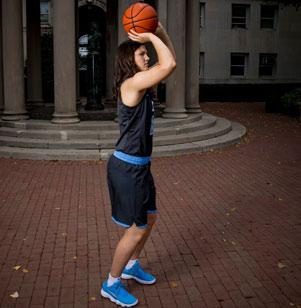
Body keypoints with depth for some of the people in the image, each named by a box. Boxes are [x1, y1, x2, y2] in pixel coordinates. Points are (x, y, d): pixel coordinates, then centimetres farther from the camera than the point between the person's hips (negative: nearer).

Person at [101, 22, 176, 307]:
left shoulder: (141, 83, 9)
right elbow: (169, 64, -30)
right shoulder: (131, 83, -20)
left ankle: (131, 265, 43)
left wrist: (159, 31, 3)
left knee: (149, 219, 21)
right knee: (137, 229, 1)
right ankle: (111, 285, 19)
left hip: (139, 165, 10)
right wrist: (150, 37, -17)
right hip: (127, 167, -10)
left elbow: (169, 60, 15)